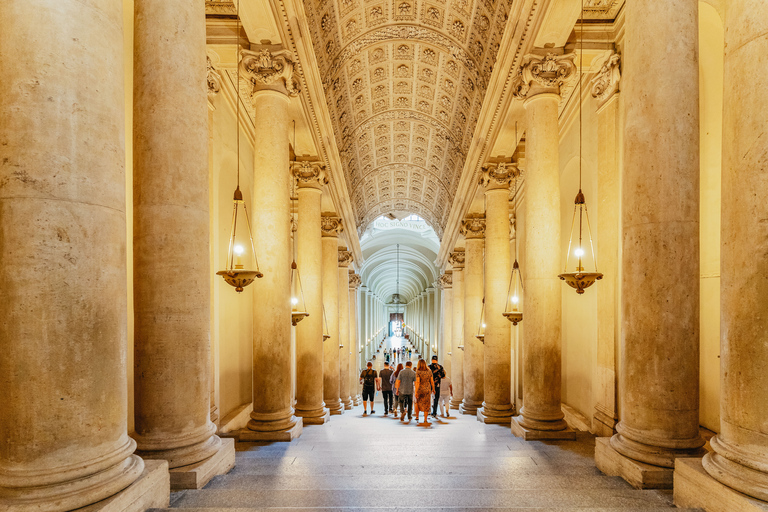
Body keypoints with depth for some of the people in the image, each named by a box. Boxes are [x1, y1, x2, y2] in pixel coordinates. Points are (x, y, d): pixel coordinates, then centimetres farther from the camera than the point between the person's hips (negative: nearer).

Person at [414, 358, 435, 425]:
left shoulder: (418, 372, -13)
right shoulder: (429, 371, -2)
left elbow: (417, 382, -19)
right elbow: (432, 381, 2)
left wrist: (416, 392, -18)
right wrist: (433, 389, 16)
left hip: (420, 389, -2)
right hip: (428, 389, 2)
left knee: (418, 403, 19)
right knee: (426, 405, 8)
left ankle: (417, 417, 19)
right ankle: (425, 420, 7)